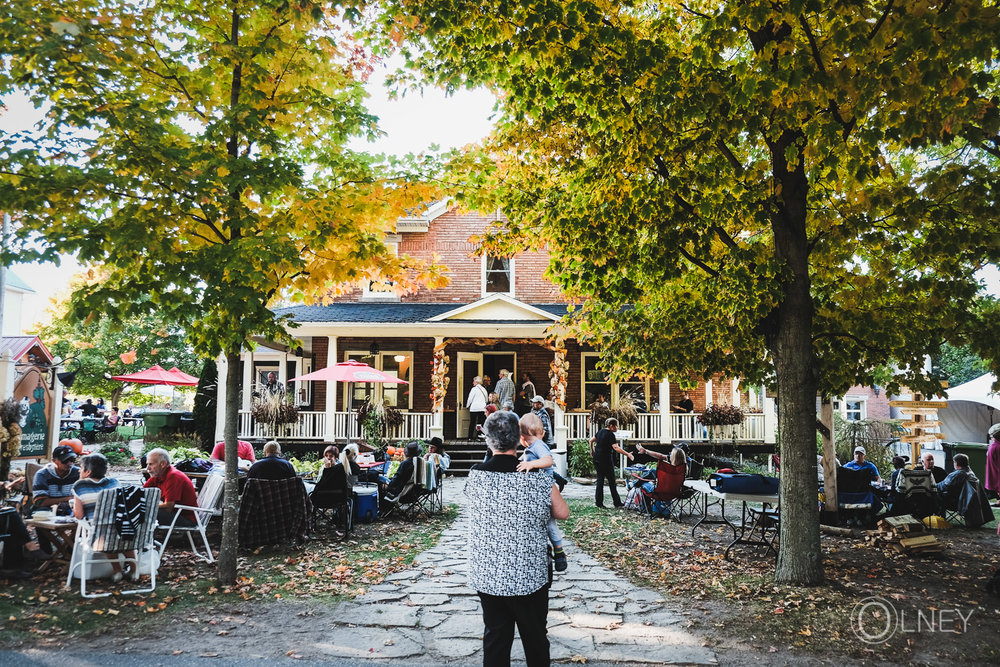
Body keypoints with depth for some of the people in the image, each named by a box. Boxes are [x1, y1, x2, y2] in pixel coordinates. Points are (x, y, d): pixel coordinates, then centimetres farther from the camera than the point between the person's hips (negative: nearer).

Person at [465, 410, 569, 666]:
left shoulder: (475, 475, -11)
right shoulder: (538, 478, -17)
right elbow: (563, 513, -3)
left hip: (486, 576, 2)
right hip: (530, 576, -2)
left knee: (494, 637, 16)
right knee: (535, 638, 16)